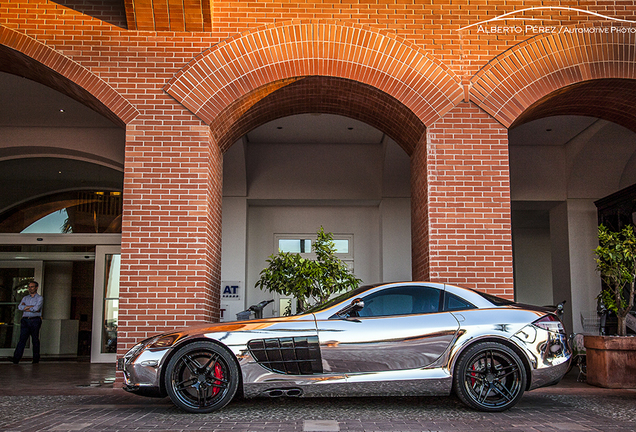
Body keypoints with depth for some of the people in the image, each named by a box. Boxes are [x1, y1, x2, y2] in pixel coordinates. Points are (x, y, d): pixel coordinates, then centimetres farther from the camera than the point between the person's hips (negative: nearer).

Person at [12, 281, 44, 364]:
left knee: (35, 340, 1)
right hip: (25, 320, 3)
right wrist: (31, 306, -8)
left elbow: (36, 309, -12)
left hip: (35, 321, -3)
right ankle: (16, 359, -13)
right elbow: (20, 307, 1)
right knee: (22, 339, -8)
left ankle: (36, 360, 8)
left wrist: (25, 308, -1)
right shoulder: (25, 298, 19)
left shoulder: (40, 298, 5)